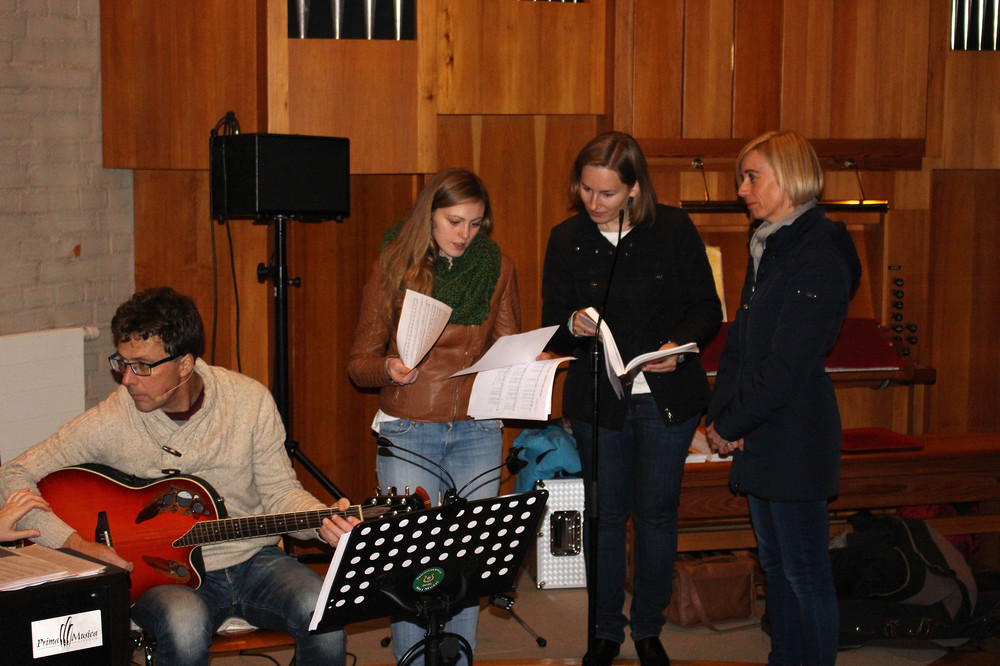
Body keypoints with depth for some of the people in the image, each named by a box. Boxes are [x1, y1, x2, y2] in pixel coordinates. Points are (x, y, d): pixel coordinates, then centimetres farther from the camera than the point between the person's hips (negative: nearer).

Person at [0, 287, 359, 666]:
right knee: (185, 624, -37)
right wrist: (74, 544, -16)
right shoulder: (111, 421, -11)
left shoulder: (249, 400, -6)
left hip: (253, 560, 2)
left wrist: (324, 522, -18)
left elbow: (280, 492, 2)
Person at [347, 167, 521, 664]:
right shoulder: (394, 269, 1)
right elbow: (359, 363, 3)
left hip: (476, 432, 2)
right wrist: (388, 368, -18)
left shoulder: (496, 268, 7)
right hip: (407, 431, -2)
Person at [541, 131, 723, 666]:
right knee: (605, 514, 8)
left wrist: (680, 344, -19)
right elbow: (552, 322, 3)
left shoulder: (674, 229, -5)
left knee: (657, 513, 8)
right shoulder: (566, 239, -1)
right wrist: (573, 326, -20)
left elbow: (707, 309, 0)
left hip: (668, 397, -1)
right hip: (597, 400, 1)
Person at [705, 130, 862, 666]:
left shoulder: (818, 257, -17)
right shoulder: (767, 248, 13)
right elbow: (740, 341, 14)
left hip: (795, 436, -9)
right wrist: (719, 416, 2)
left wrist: (731, 425, -13)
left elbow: (787, 364, -20)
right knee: (774, 562, 17)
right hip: (761, 436, 9)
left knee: (804, 571, 0)